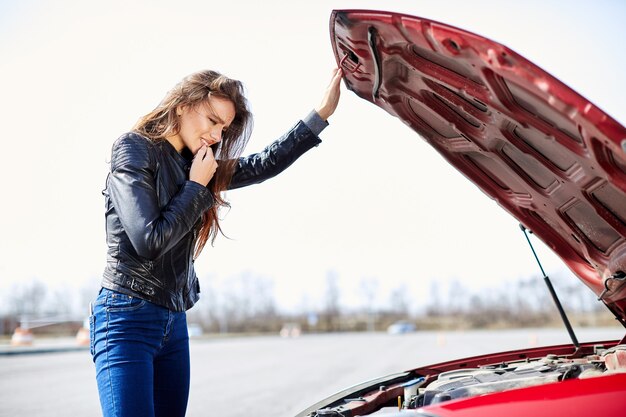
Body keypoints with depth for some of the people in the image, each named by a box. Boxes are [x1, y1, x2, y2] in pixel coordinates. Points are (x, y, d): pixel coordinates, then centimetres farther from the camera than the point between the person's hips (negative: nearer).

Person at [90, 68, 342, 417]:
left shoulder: (194, 167, 13)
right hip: (128, 320, -8)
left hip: (175, 323, 8)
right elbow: (149, 241, -18)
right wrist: (197, 188, -8)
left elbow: (264, 165, 17)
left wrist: (322, 114, 17)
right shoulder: (134, 151, -9)